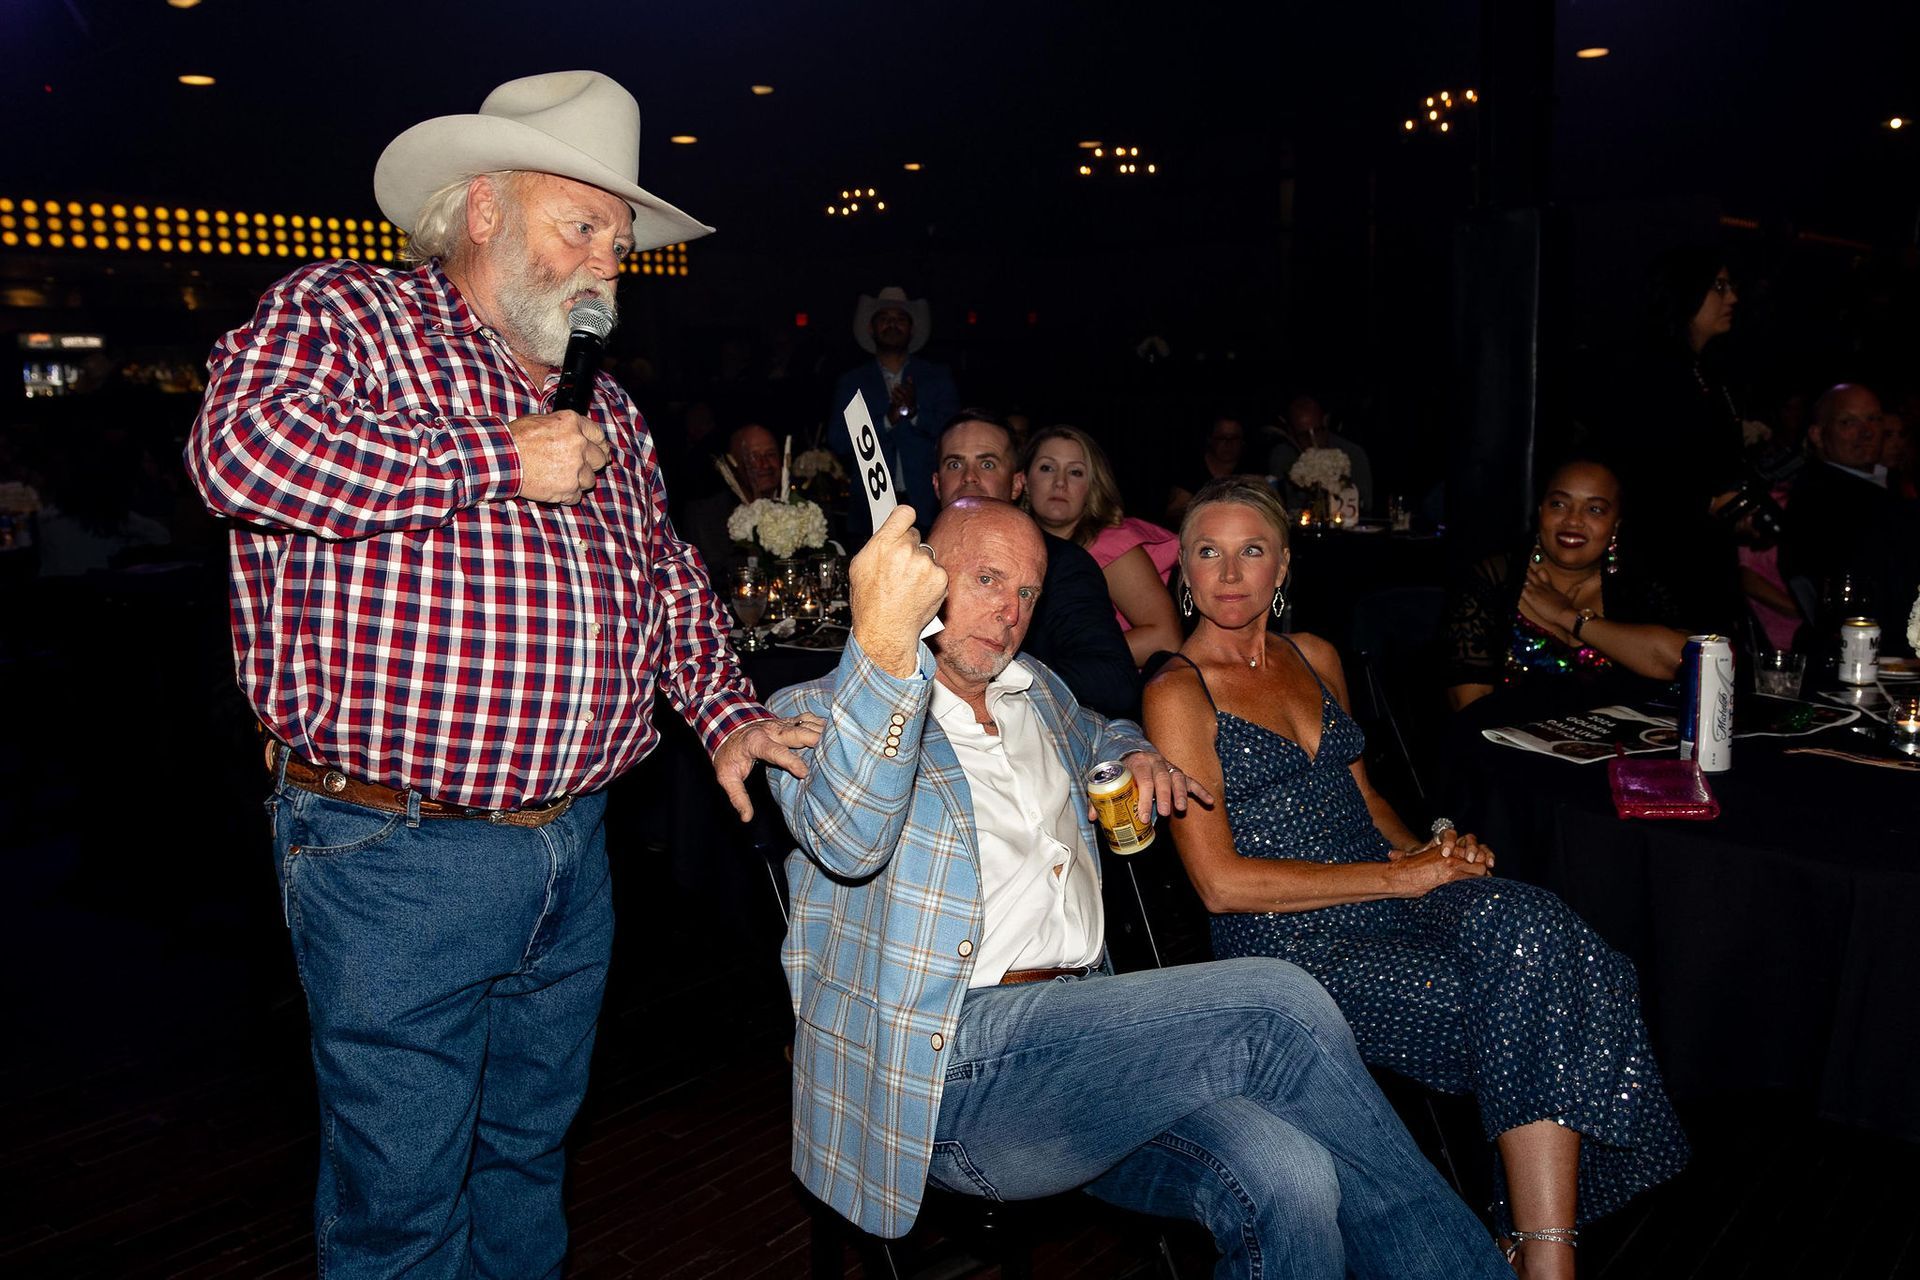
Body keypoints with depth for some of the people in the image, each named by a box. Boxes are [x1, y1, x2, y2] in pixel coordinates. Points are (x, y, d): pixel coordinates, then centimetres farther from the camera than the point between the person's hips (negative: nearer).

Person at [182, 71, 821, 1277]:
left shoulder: (605, 407, 16)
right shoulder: (345, 311, -5)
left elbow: (669, 576, 22)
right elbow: (242, 443, -25)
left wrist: (727, 713, 8)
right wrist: (505, 461, -18)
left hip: (575, 849, 7)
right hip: (396, 857, -6)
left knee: (531, 1146, 22)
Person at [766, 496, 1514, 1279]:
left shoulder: (1033, 692, 22)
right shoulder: (819, 713, -1)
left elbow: (1097, 734, 45)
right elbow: (847, 840, -23)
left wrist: (1138, 758, 19)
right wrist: (883, 642, -38)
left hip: (1082, 1030, 7)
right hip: (944, 1075, -7)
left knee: (1284, 1177, -24)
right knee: (1277, 1005, -22)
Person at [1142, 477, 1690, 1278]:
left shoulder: (1315, 658, 16)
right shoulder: (1177, 694, -5)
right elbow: (1222, 882, -12)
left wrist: (1428, 847, 2)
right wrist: (1399, 875, -14)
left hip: (1394, 895, 6)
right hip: (1293, 945, -5)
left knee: (1526, 927, -27)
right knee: (1529, 1003, -25)